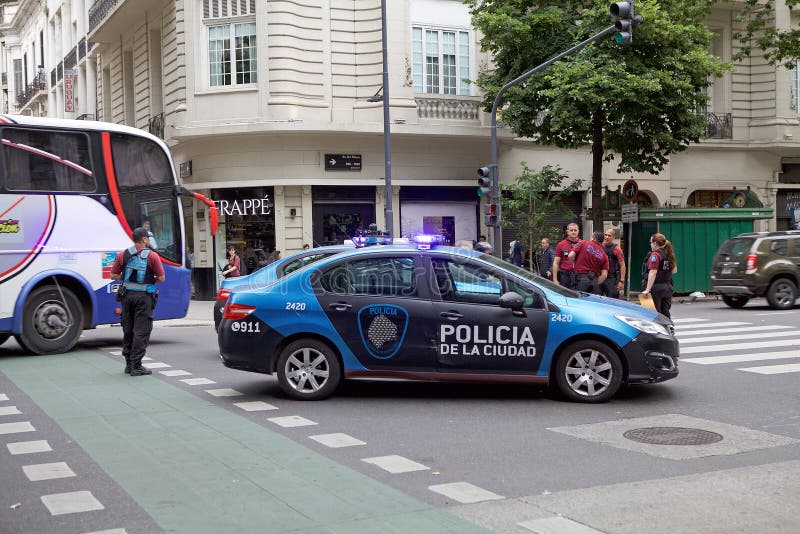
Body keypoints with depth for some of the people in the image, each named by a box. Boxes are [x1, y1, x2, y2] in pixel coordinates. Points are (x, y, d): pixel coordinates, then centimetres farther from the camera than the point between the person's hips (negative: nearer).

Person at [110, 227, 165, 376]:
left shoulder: (123, 255, 5)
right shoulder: (152, 256, -6)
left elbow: (113, 275, 6)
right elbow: (161, 278, -5)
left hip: (127, 295, 4)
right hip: (144, 296, -4)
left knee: (128, 330, 14)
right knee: (141, 331, -1)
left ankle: (128, 364, 21)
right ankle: (136, 366, -3)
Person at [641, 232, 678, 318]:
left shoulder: (655, 254, -13)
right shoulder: (669, 254, 10)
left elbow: (653, 273, -21)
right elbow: (674, 270, 18)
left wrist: (647, 289, -24)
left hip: (656, 288, -7)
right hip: (667, 287, 7)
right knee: (665, 312, 12)